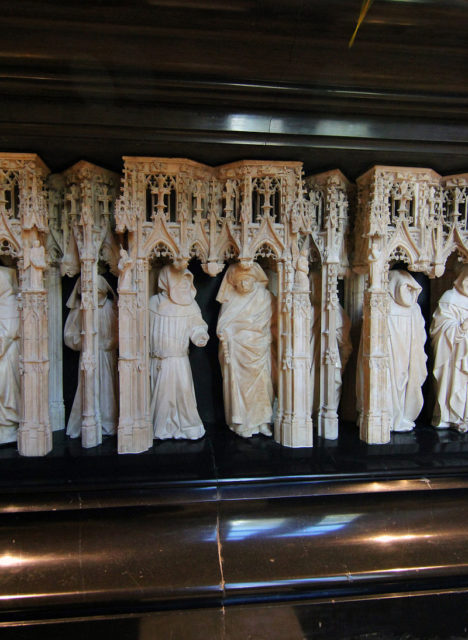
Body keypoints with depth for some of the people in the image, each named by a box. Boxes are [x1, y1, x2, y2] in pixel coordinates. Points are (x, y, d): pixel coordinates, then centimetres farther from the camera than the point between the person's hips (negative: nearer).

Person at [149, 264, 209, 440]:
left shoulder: (189, 304, 3)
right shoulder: (154, 302, -2)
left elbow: (196, 325, 6)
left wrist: (200, 336, -14)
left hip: (180, 359, 1)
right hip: (158, 358, -1)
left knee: (184, 391, -1)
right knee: (161, 393, 6)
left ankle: (188, 426, 16)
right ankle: (162, 429, 22)